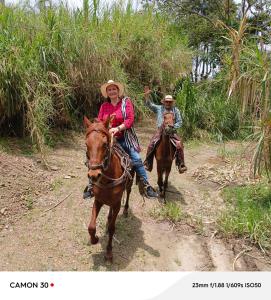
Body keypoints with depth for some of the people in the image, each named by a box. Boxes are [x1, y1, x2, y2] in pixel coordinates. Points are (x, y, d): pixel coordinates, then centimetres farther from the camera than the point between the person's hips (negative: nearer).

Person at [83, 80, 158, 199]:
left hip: (124, 139, -2)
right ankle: (90, 187, 13)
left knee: (136, 160, -11)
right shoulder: (104, 106, 7)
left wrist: (117, 128, -23)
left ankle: (147, 187, 1)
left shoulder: (126, 102, -1)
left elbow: (130, 119, -11)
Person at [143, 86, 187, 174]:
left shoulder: (176, 110, 8)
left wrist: (172, 127, -11)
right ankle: (147, 163, -4)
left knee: (179, 145, -19)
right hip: (160, 131, 0)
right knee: (151, 144, -17)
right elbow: (149, 104, 2)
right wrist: (147, 96, -14)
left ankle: (181, 164, -7)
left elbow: (179, 122, 5)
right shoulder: (159, 108, 10)